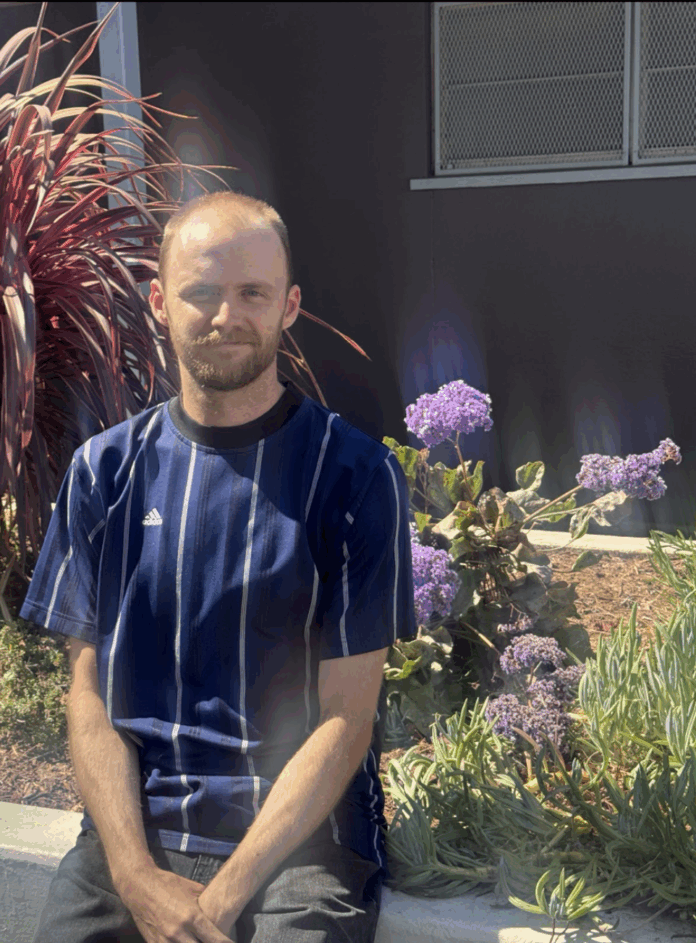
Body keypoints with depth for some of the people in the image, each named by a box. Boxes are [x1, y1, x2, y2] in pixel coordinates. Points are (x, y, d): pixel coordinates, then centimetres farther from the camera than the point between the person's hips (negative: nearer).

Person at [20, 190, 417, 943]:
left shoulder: (354, 475, -5)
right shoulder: (105, 470, 5)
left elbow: (347, 717, -6)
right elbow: (89, 693, 4)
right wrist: (137, 877, -8)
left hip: (301, 832, -2)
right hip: (130, 829, 2)